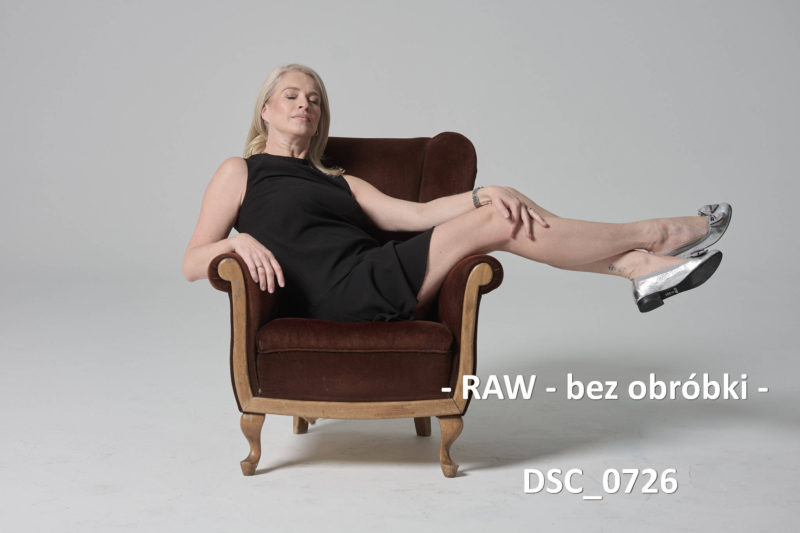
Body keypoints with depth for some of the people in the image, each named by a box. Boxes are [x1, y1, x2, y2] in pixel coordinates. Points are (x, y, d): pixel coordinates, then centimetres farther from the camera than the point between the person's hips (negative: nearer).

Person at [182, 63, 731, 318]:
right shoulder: (240, 172, 13)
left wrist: (484, 192, -7)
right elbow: (192, 263, 4)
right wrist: (238, 240, -18)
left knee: (502, 208, -10)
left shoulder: (339, 181, 27)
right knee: (493, 221, -14)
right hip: (336, 295, -6)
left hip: (374, 292, 6)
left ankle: (641, 266, -12)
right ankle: (654, 235, -4)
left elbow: (416, 213, 10)